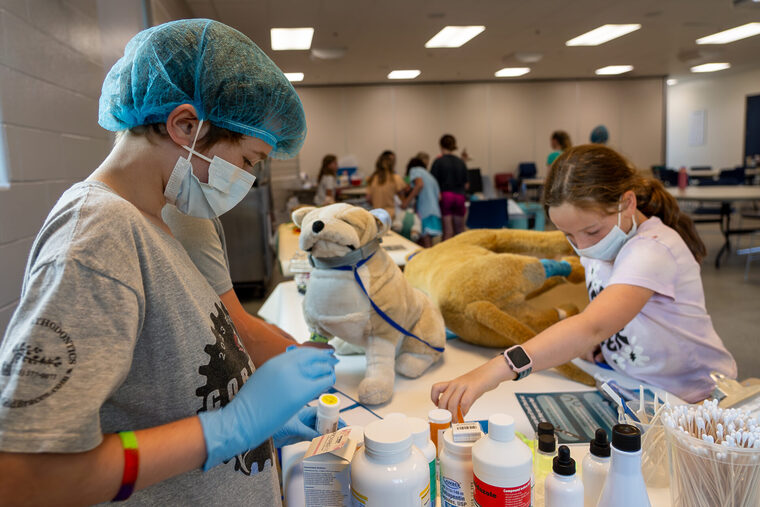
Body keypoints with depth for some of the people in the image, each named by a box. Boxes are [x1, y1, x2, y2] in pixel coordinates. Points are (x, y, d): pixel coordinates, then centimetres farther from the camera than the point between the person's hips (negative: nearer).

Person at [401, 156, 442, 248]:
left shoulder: (414, 170, 8)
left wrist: (407, 200, -15)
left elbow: (420, 184, -14)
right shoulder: (430, 176, 29)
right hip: (435, 210, 8)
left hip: (424, 211, -7)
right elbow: (439, 196, 18)